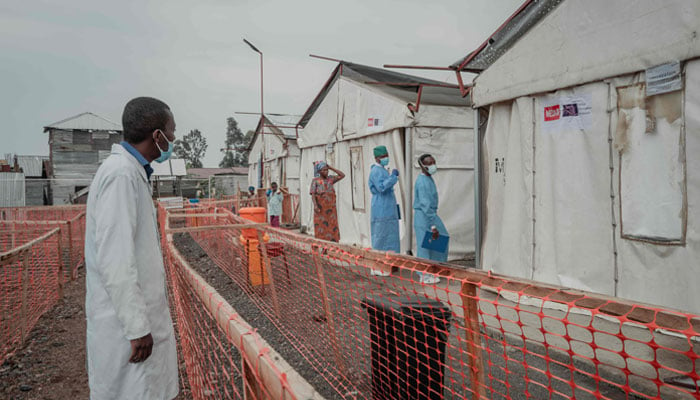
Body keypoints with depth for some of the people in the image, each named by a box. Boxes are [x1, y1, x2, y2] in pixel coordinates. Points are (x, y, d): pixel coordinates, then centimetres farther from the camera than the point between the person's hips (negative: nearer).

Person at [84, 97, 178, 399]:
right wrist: (137, 327, -21)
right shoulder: (121, 174, -21)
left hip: (139, 311, 9)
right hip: (127, 319, -9)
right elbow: (114, 260, -25)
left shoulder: (132, 171, 9)